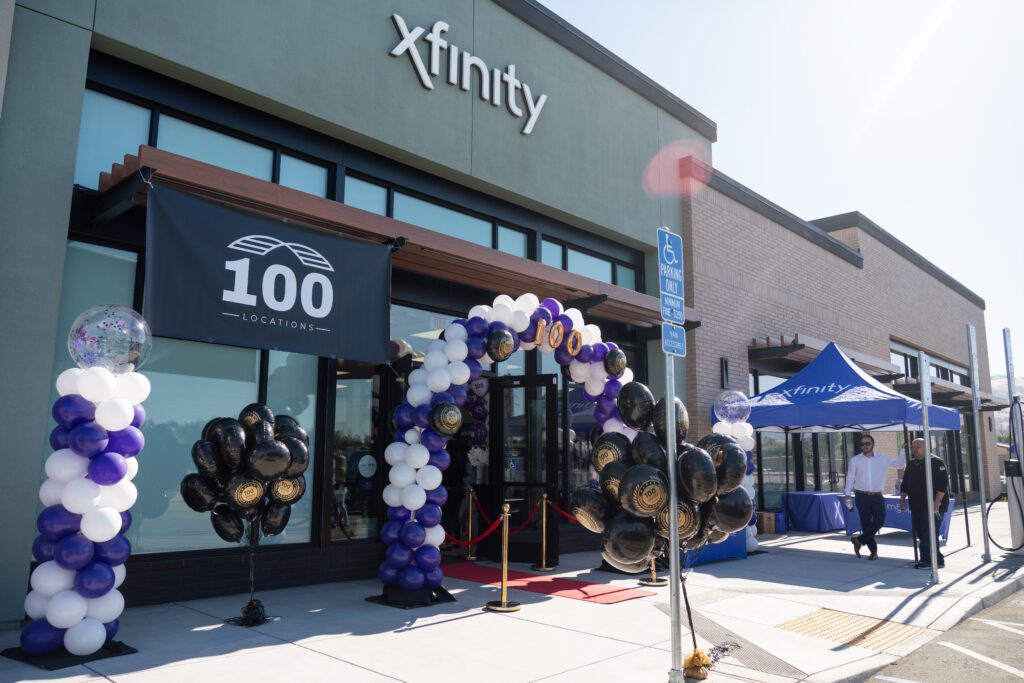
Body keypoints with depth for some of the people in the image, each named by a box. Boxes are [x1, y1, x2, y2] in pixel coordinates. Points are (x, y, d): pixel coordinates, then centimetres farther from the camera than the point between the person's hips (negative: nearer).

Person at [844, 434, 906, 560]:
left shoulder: (882, 459, 5)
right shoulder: (855, 460, 1)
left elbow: (900, 463, 11)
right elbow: (850, 479, 4)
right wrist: (848, 496, 1)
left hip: (877, 496, 1)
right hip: (861, 496, -1)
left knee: (879, 521, -10)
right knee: (866, 523, 1)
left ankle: (859, 540, 10)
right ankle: (873, 550, 14)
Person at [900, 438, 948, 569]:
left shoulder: (936, 462, -6)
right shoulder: (911, 465, 17)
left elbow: (943, 483, -14)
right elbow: (905, 484, 21)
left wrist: (937, 502, -21)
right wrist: (903, 499, 10)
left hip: (933, 506, -8)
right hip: (916, 506, 8)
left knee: (928, 534, -10)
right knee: (921, 533, 8)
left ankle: (927, 560, -4)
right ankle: (938, 560, 19)